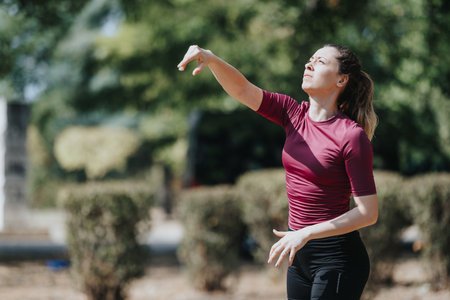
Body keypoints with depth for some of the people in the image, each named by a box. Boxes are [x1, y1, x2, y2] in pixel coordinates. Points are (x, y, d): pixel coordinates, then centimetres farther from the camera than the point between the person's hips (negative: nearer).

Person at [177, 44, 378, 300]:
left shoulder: (351, 135, -15)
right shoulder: (294, 115, 4)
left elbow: (368, 213, -17)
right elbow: (241, 89, -5)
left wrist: (306, 233, -22)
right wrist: (211, 59, -25)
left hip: (337, 258, -7)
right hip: (300, 257, 7)